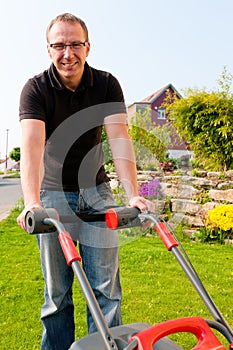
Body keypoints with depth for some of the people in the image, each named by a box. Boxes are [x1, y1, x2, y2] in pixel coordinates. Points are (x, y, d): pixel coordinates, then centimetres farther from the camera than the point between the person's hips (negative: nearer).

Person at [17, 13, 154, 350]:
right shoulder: (36, 89, -11)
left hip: (96, 190, 2)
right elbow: (32, 145, -26)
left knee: (106, 287, 3)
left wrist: (133, 195, -31)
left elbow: (120, 139, -17)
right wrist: (32, 203, -41)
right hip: (53, 193, -1)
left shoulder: (107, 85, -5)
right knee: (56, 290, 5)